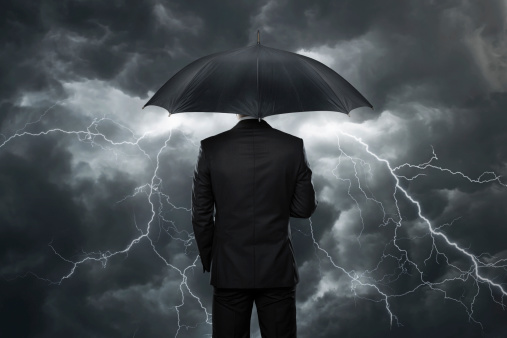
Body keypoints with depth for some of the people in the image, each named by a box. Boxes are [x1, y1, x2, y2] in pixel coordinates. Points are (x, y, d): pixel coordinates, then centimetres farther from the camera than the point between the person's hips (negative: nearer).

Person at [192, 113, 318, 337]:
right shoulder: (293, 146, -7)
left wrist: (208, 261, 10)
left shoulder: (210, 148, -8)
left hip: (229, 271, 0)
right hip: (278, 270, 1)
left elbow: (201, 215, -3)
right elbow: (305, 208, -2)